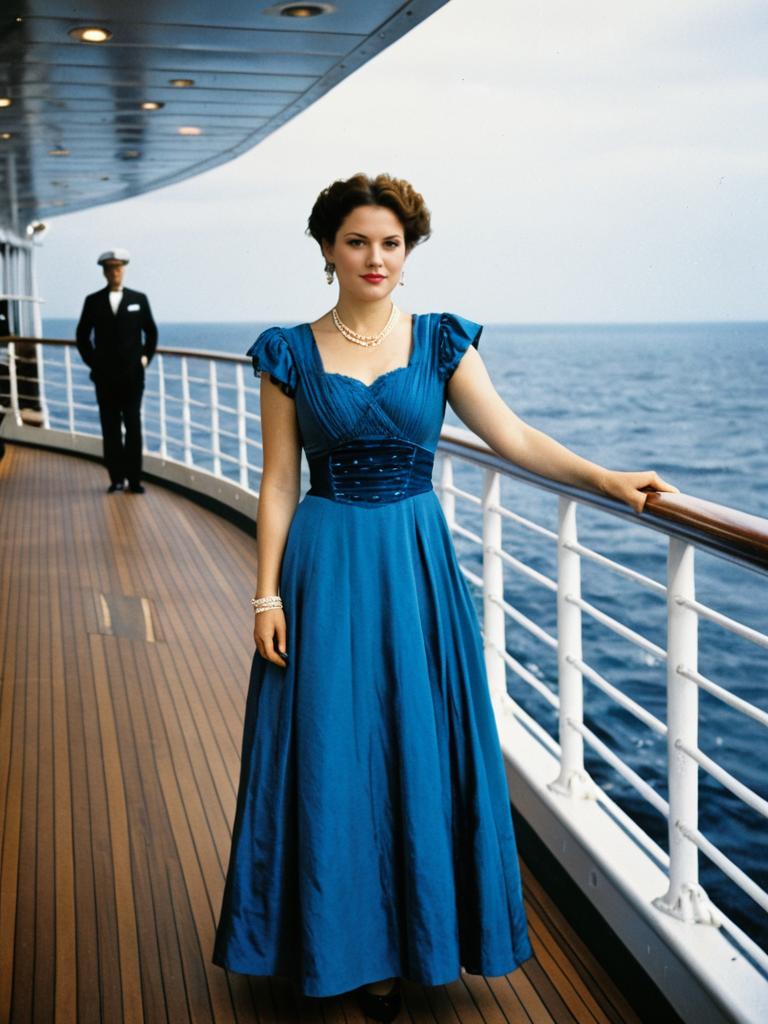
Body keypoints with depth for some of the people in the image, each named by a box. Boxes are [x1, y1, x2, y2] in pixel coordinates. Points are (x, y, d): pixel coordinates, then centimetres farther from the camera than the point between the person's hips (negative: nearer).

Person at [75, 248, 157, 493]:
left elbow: (151, 332, 13)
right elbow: (82, 335, 12)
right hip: (105, 376, 1)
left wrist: (146, 357, 4)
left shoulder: (139, 299, 5)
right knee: (110, 428, 2)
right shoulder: (93, 301, 5)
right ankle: (116, 478, 7)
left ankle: (134, 479, 1)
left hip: (132, 374, -1)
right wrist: (91, 360, 4)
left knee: (133, 426, -2)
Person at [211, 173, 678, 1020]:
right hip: (328, 568, -1)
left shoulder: (441, 341, 2)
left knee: (420, 752, 7)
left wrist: (606, 480, -14)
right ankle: (357, 943, 26)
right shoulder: (290, 353, 0)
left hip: (417, 565, 1)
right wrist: (267, 594, -5)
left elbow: (512, 437, -3)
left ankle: (419, 929, 28)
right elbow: (279, 483, 0)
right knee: (336, 757, 6)